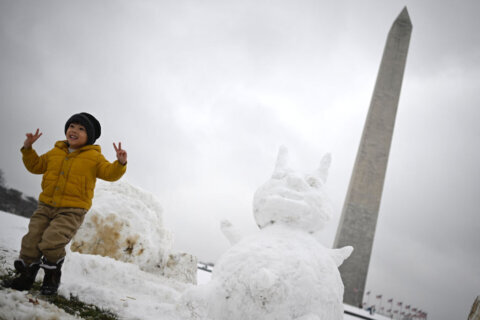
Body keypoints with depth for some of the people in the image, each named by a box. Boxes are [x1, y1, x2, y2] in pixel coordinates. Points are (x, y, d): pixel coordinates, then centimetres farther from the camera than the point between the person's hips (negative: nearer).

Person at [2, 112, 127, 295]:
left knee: (51, 241, -20)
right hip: (46, 206, 5)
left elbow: (110, 173, -7)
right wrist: (28, 148, 12)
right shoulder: (55, 153, 13)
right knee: (31, 241, 0)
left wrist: (120, 163, -25)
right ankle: (25, 277, 19)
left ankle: (52, 277, 6)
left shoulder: (94, 157, 0)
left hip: (72, 211, -5)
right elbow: (35, 166, 23)